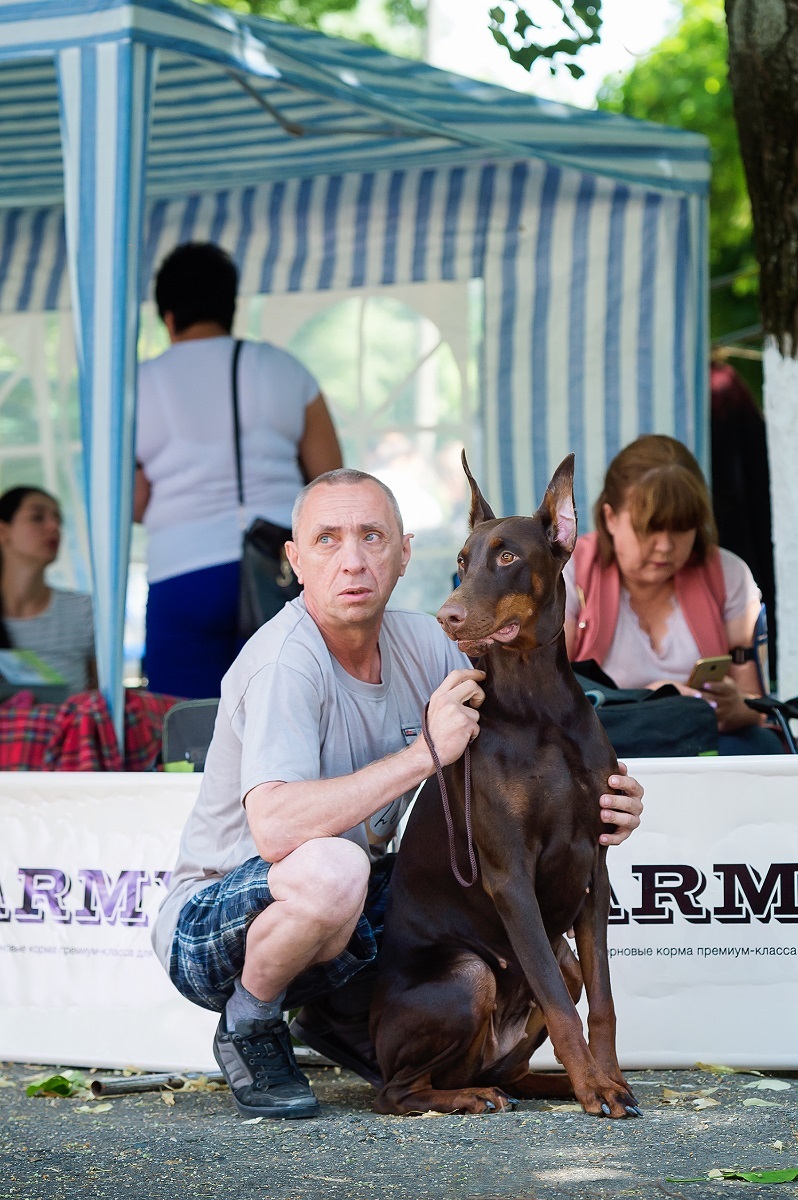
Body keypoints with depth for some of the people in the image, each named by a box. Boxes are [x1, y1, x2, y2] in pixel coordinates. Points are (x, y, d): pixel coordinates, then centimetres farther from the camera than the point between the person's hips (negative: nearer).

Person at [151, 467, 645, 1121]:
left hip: (346, 919, 8)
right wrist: (424, 753, -34)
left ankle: (345, 1013, 13)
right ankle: (250, 1030, -8)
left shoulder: (423, 643, -2)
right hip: (214, 934, -8)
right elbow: (275, 828, -38)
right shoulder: (286, 659, -24)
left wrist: (591, 804, -18)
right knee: (331, 867, -38)